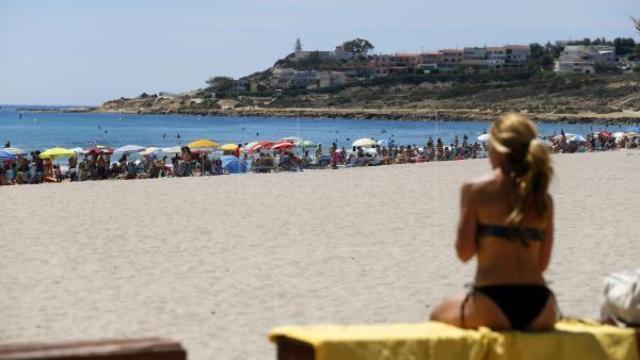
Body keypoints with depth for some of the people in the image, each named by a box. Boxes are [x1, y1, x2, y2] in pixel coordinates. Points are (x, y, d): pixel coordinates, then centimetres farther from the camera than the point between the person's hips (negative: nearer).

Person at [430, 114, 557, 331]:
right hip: (540, 312, 4)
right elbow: (543, 262, 10)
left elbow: (464, 253, -2)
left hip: (493, 308, -4)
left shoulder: (475, 189, -3)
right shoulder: (543, 198, 8)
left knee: (438, 315, 26)